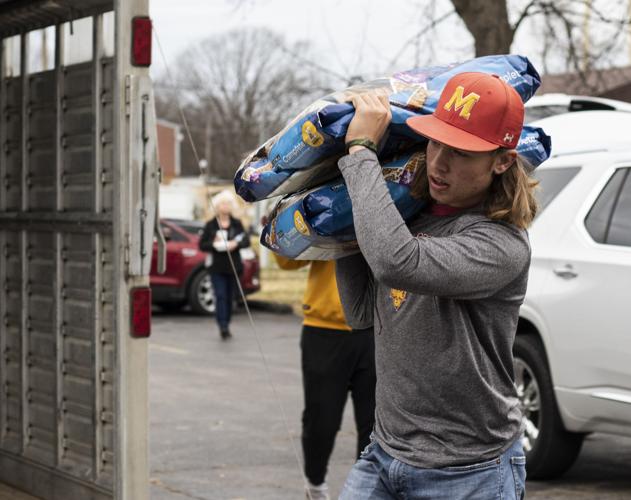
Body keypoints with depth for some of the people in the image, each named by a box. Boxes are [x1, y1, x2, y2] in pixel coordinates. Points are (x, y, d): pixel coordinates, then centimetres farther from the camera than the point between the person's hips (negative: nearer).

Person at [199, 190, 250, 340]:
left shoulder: (236, 224, 8)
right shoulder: (210, 225, 3)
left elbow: (246, 241, 2)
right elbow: (202, 245, 1)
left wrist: (236, 244, -18)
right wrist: (214, 244, -17)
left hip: (233, 267, 2)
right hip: (217, 267, -2)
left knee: (230, 298, 7)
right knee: (220, 296, -13)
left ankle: (226, 325, 19)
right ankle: (223, 327, -21)